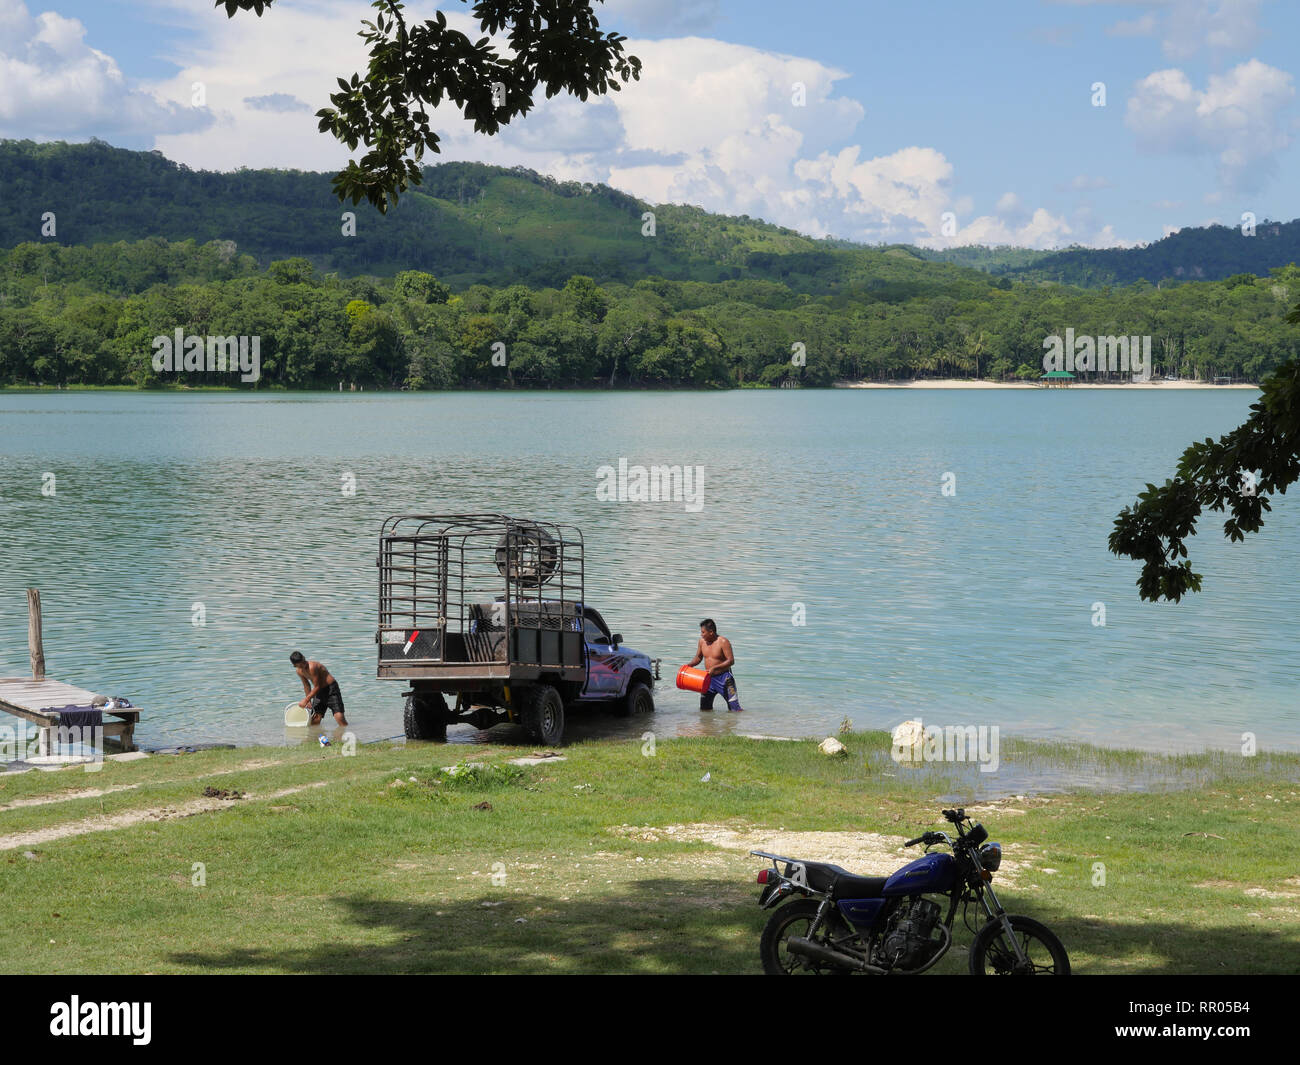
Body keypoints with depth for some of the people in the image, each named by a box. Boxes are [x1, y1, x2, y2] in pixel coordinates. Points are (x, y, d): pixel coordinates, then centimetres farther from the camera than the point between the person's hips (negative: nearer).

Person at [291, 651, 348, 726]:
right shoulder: (299, 671, -1)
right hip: (319, 691, 7)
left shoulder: (312, 667, -26)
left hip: (331, 689, -7)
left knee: (339, 716, -18)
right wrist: (309, 701, 17)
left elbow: (317, 687, -20)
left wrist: (306, 700, -14)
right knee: (315, 721, -1)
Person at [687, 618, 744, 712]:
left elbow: (731, 661, -19)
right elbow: (698, 658, 16)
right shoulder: (702, 641, 3)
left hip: (723, 678, -6)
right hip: (708, 678, 6)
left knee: (735, 709, -7)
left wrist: (714, 668, -28)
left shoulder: (723, 642, -16)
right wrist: (688, 665, -3)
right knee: (704, 708, 10)